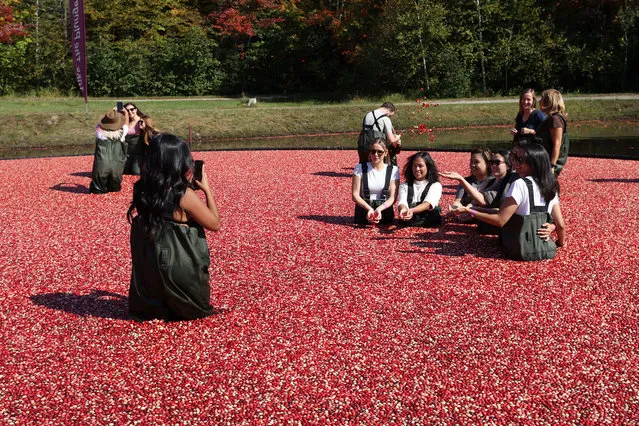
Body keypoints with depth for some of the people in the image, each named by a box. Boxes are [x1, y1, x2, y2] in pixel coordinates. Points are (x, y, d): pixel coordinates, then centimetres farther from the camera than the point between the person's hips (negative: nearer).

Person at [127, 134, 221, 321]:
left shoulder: (143, 190, -5)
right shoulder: (185, 195, -21)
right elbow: (215, 224, -10)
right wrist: (207, 190, -2)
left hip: (149, 267, 5)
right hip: (180, 267, -5)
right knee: (192, 308, 21)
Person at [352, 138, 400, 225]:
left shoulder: (393, 170, 4)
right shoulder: (360, 168, 3)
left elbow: (392, 197, -1)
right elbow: (355, 195, -2)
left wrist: (379, 209, -21)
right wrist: (369, 208, -20)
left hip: (384, 211, 0)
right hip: (363, 210, 0)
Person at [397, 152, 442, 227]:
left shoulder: (436, 185, 8)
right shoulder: (404, 186, 14)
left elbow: (428, 204, -11)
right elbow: (401, 202, -5)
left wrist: (412, 210, -31)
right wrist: (403, 209, -31)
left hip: (429, 222, 0)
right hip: (407, 222, 1)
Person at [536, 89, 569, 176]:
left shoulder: (555, 119, -15)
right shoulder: (550, 118, 15)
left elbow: (557, 144, -21)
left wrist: (552, 165, -24)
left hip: (551, 161, -10)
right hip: (545, 161, 10)